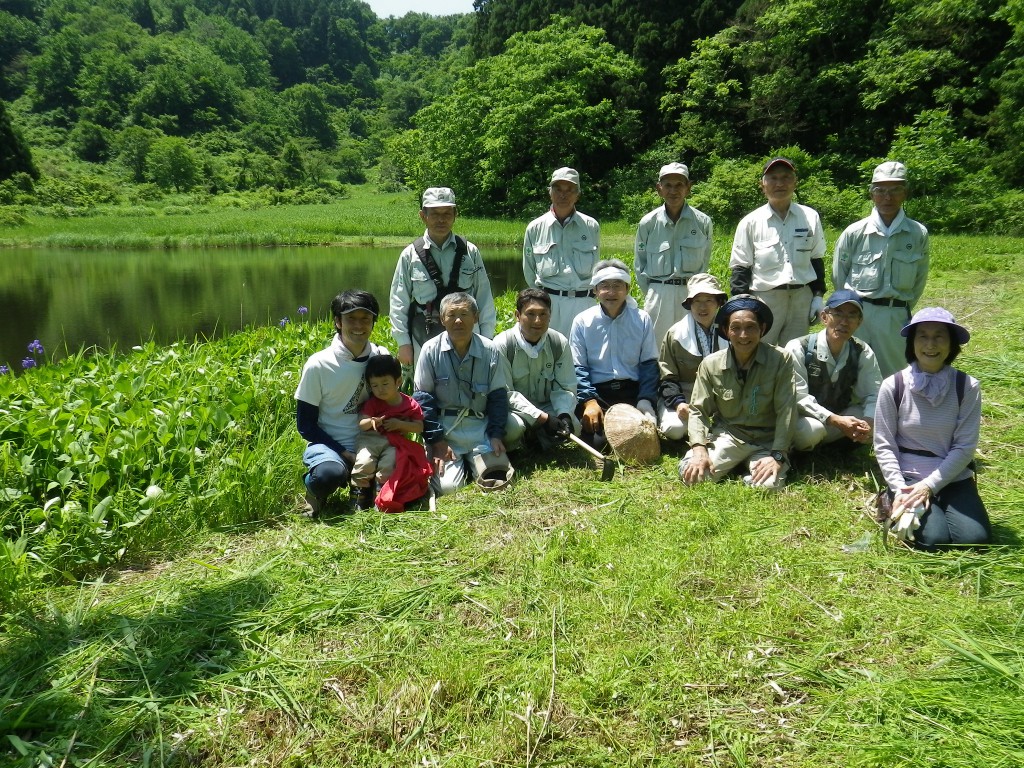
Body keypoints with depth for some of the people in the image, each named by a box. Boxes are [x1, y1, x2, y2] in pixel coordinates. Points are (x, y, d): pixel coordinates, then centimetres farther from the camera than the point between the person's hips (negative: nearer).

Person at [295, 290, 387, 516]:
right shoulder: (318, 365, -9)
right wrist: (345, 454, -15)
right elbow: (305, 425, -6)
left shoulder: (382, 358, 0)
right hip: (329, 445, -3)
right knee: (330, 473, -37)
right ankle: (314, 488, 0)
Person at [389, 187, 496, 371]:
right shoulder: (411, 255, 2)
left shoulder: (470, 252, 3)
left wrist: (487, 340, 4)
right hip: (424, 338, 0)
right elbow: (399, 301, 4)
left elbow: (484, 297, 5)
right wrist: (403, 342, 1)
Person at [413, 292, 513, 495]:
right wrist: (437, 440, -8)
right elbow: (423, 398, -3)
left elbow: (498, 396, 6)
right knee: (447, 486, -18)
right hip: (444, 427, -1)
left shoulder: (490, 350, -1)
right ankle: (458, 462, 17)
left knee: (498, 479, -14)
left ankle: (472, 462, 18)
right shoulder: (431, 350, -6)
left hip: (480, 427, 2)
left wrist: (496, 434, -3)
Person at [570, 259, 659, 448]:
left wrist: (646, 400, -9)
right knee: (597, 441, -23)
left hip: (632, 392, 2)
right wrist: (589, 401, -17)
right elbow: (578, 367, -2)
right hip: (596, 392, -1)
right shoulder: (582, 321, 1)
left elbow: (649, 364, 6)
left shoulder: (642, 319, 5)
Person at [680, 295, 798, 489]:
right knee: (690, 474, -21)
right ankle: (738, 463, 9)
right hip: (727, 435, 2)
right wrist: (699, 449, -17)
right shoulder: (711, 364, -4)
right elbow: (698, 410, -2)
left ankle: (753, 467, 7)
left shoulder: (780, 360, -10)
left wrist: (778, 456, -20)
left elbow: (786, 411, -12)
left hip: (766, 440, -1)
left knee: (769, 484, -29)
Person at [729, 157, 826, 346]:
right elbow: (741, 268, -1)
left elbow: (817, 259, 13)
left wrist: (818, 296, 8)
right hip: (764, 299, -2)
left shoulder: (810, 217, 5)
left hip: (802, 298, 3)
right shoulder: (751, 222, -2)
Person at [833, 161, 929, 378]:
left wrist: (903, 310, 12)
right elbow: (838, 276, 7)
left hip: (896, 317, 1)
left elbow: (919, 280, 9)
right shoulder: (854, 233, -3)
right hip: (857, 315, -1)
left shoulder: (918, 234, -1)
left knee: (891, 376, 8)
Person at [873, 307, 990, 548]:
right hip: (907, 477, -2)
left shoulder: (967, 387, -5)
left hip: (954, 478, 2)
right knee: (933, 538, -22)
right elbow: (884, 445, -5)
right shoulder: (893, 386, -7)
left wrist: (929, 486, -16)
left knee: (974, 539, -18)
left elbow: (965, 446, -6)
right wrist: (900, 490, -16)